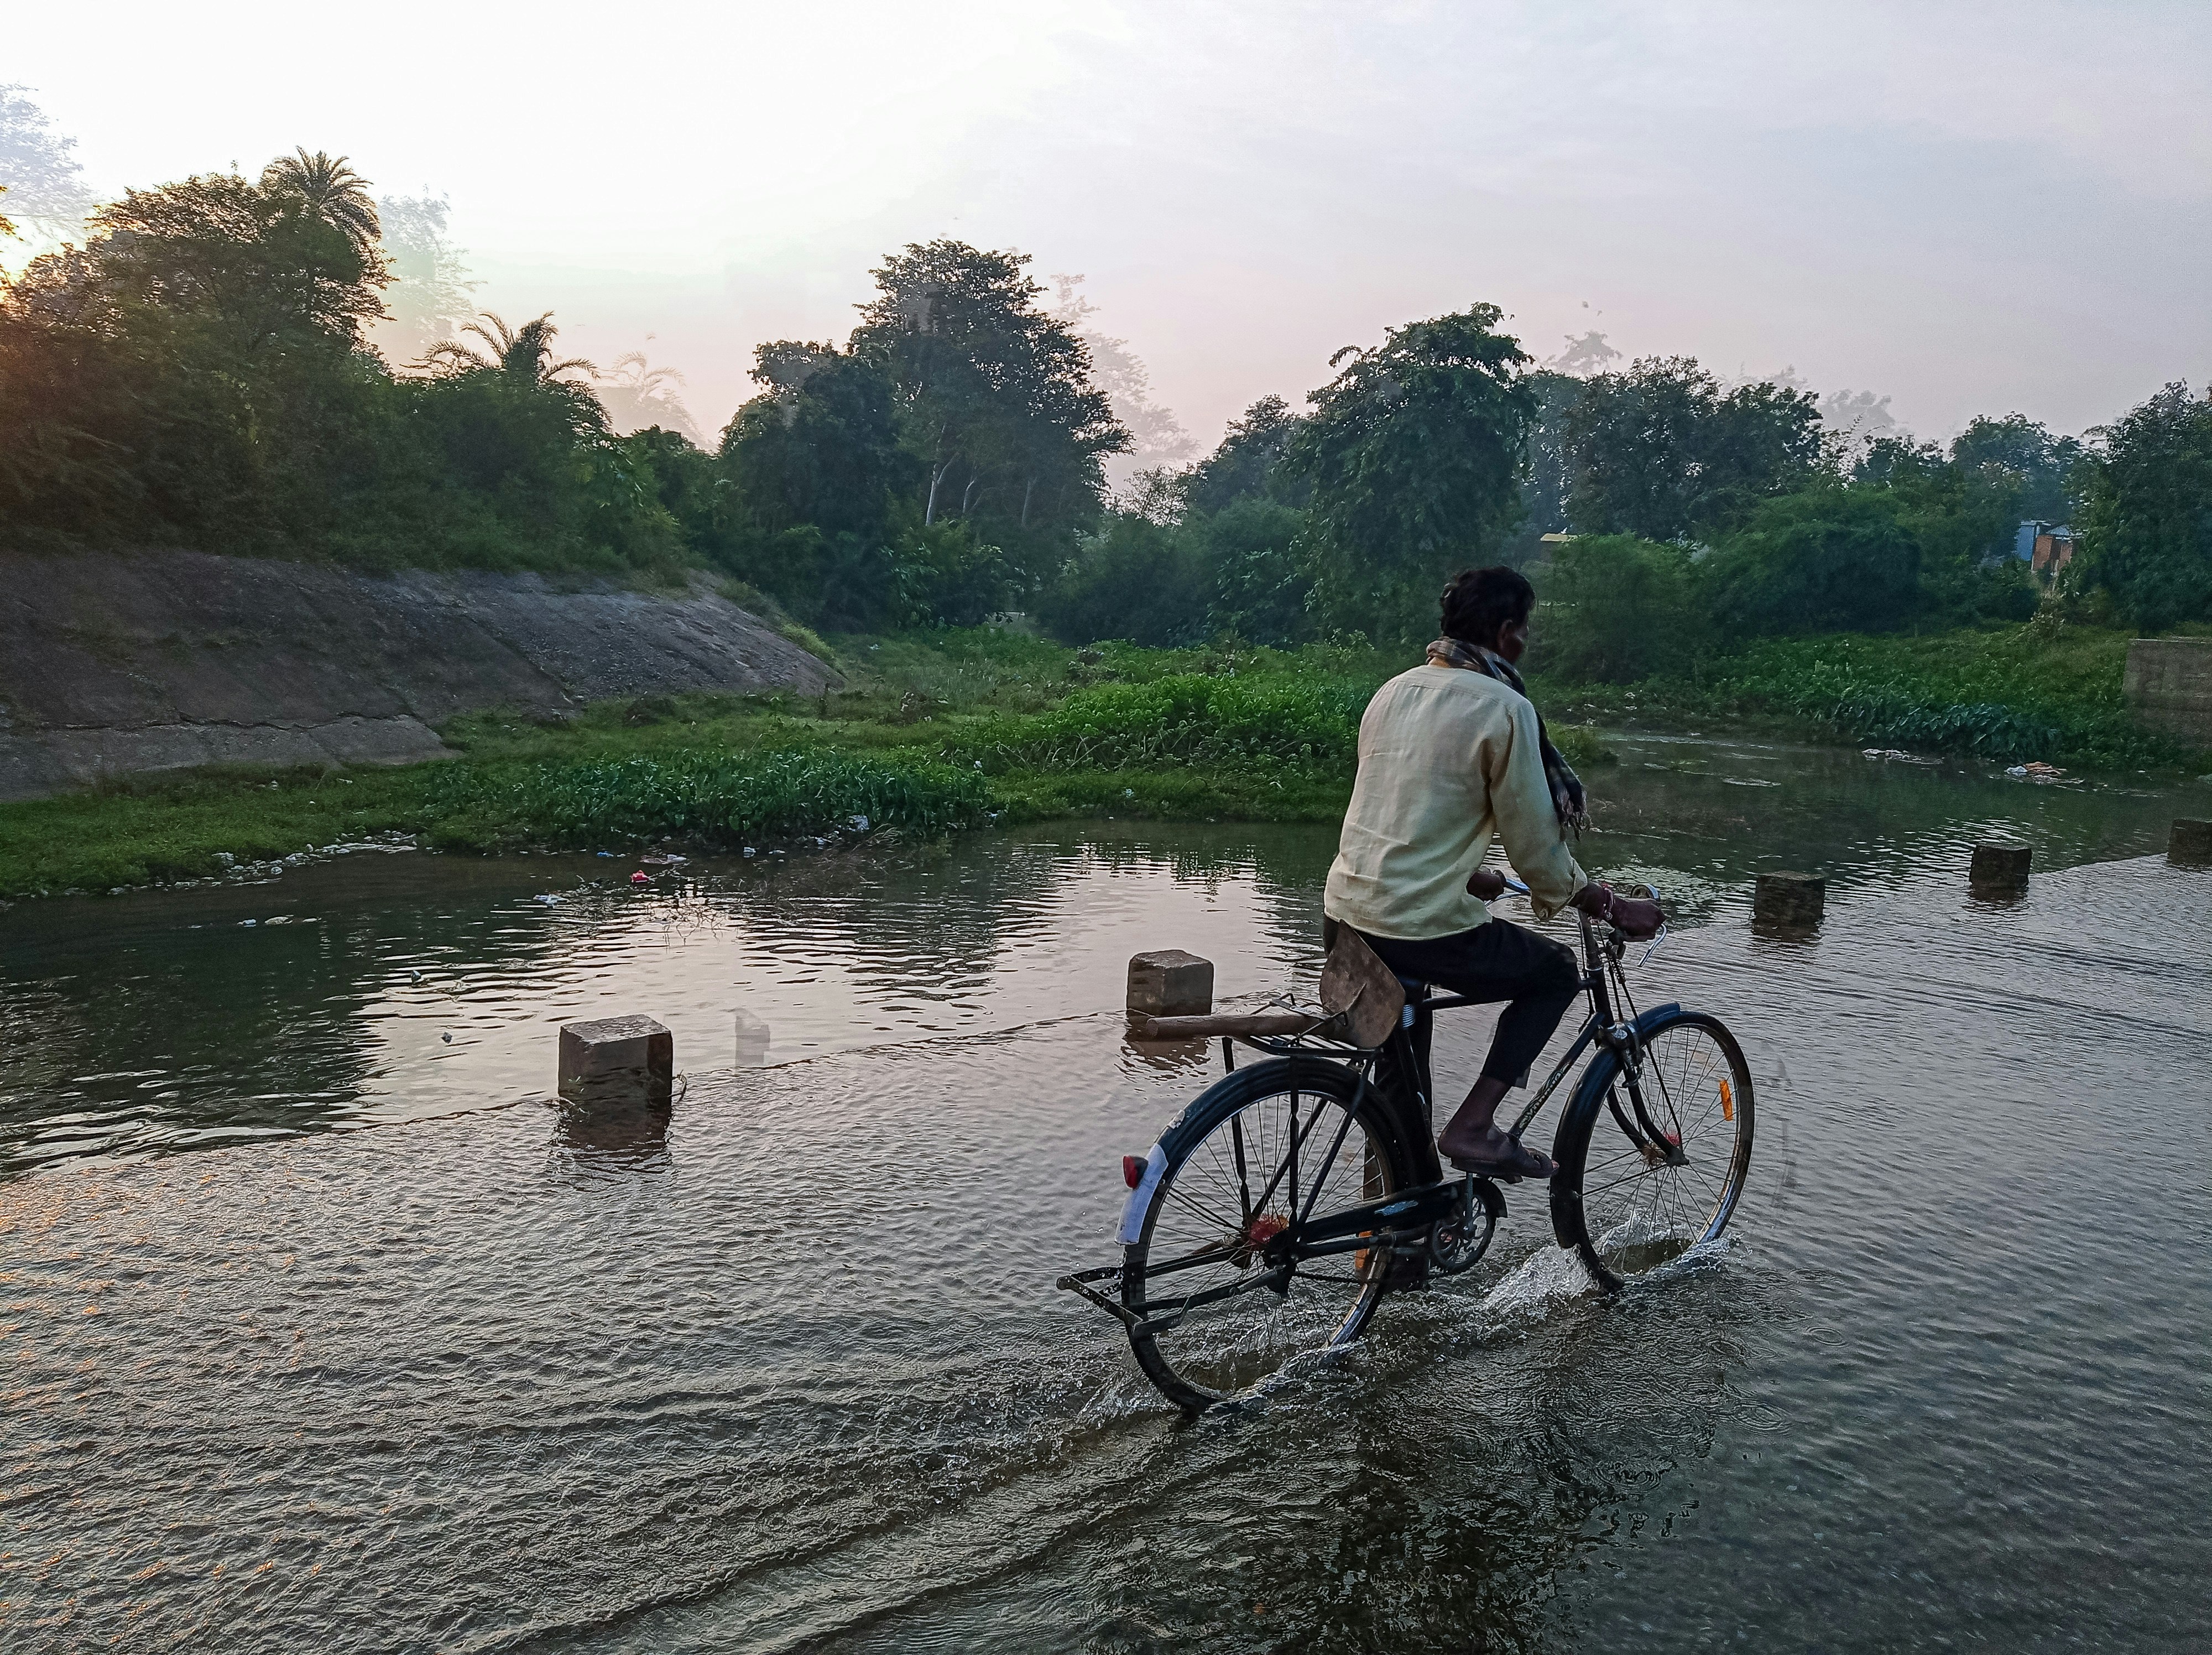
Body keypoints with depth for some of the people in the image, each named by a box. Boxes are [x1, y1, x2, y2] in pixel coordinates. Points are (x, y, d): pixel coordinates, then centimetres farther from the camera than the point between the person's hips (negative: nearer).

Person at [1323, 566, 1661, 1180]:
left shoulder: (1393, 691, 12)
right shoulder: (1503, 708, -12)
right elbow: (1534, 841, -8)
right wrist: (1610, 906, 6)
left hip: (1347, 909, 7)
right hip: (1422, 927, -7)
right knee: (1557, 972, 16)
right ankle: (1472, 1127, 4)